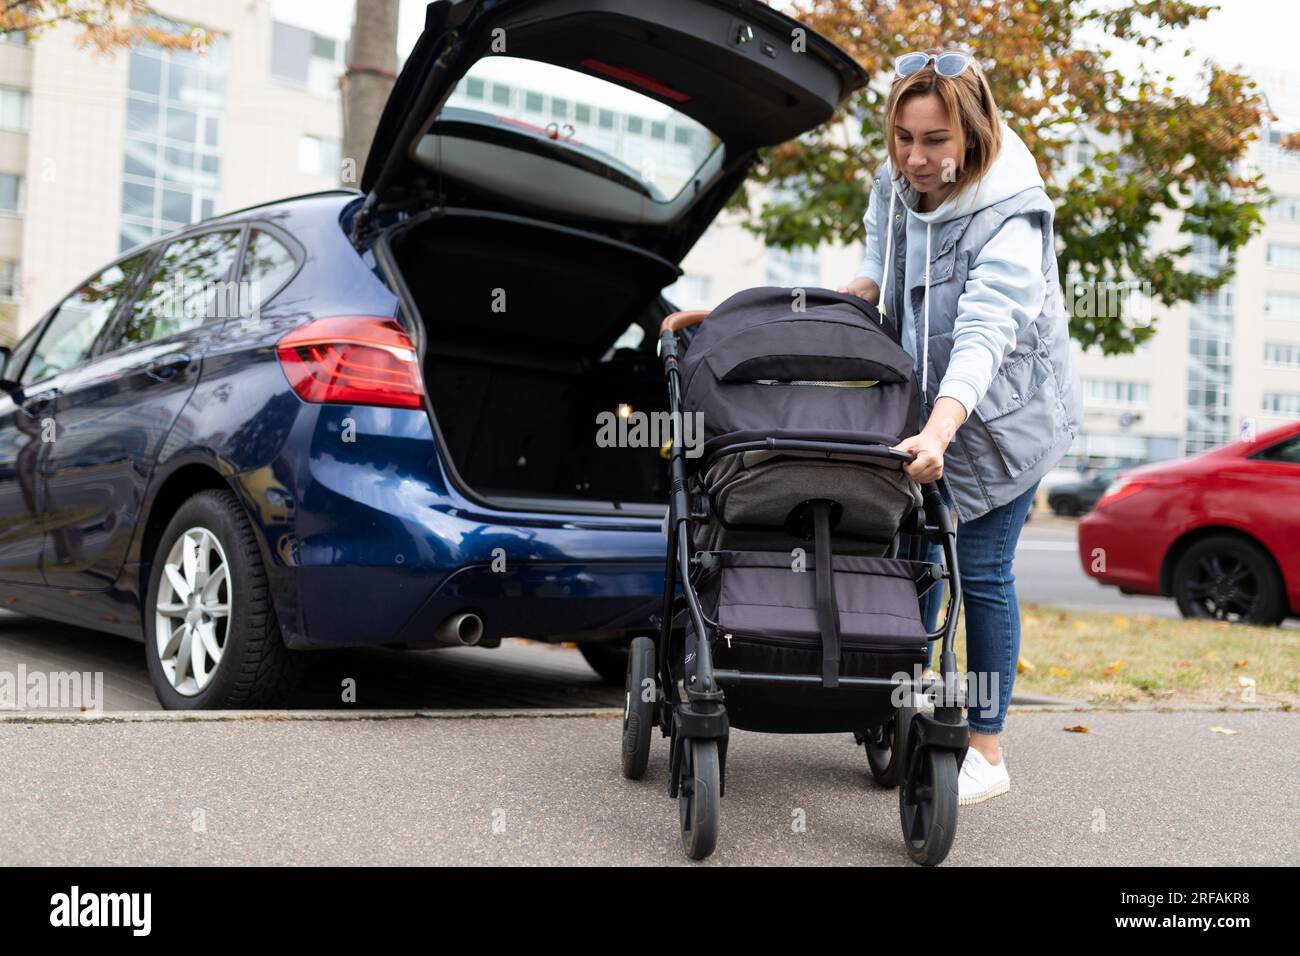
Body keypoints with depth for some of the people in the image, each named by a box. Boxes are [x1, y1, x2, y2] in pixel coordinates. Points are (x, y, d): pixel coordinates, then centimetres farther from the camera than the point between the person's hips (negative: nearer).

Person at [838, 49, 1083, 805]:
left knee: (982, 572, -5)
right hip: (921, 400, 7)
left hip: (1005, 411, -6)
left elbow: (984, 336, -38)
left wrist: (937, 433, -50)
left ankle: (987, 752, 7)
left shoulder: (1011, 217, -26)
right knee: (914, 549, 12)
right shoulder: (895, 186, -5)